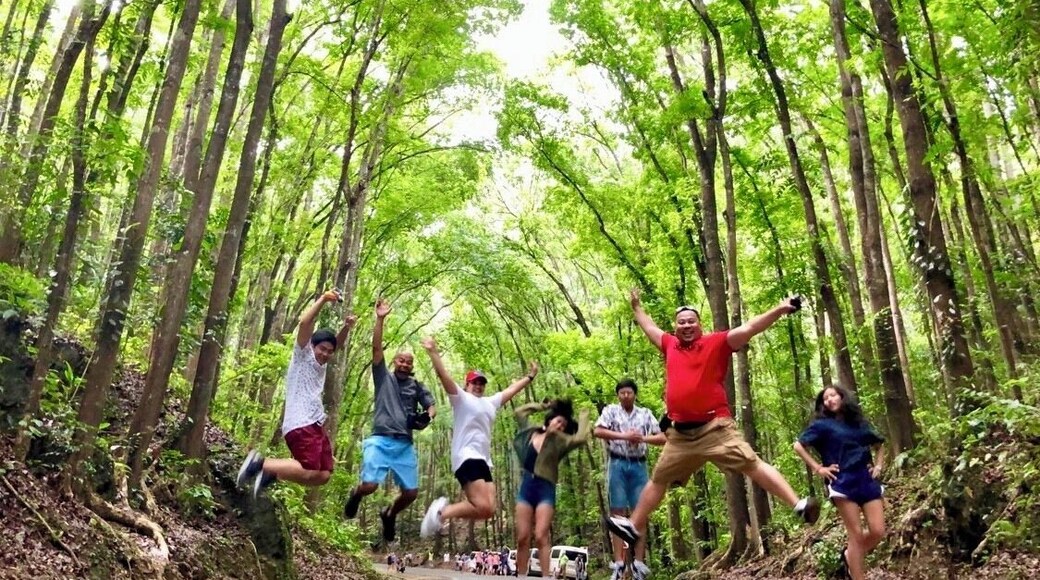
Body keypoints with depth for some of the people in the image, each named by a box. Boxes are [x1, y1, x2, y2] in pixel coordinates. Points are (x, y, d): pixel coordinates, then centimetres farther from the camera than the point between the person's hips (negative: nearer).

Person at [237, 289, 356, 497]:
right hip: (301, 426, -9)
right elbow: (304, 322, -11)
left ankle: (271, 474, 12)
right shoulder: (303, 355, 2)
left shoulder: (321, 364, 23)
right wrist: (323, 300, -9)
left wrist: (346, 327, 4)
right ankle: (260, 463, -7)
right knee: (309, 473, -21)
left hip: (316, 425, 9)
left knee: (323, 476, 2)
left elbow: (338, 343, 26)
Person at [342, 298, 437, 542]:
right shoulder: (384, 377, 8)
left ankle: (389, 515, 33)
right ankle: (356, 495, 24)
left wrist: (427, 417, -14)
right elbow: (376, 349, -1)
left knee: (411, 492, 0)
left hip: (405, 445, 3)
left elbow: (432, 406, 11)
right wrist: (380, 319, -10)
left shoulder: (417, 386, 15)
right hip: (380, 441, -3)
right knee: (369, 486, -16)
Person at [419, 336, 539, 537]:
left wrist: (530, 377, 42)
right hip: (467, 458, -8)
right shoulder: (461, 398, 5)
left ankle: (444, 509, 5)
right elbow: (443, 375, -7)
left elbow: (511, 389, 37)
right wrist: (433, 352, -18)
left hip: (483, 460, 8)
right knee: (482, 507, -22)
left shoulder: (490, 403, 26)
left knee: (489, 510, -5)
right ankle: (441, 512, -5)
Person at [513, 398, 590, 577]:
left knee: (541, 537, -12)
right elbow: (519, 412, 24)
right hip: (526, 487, 3)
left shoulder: (559, 441, 4)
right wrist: (544, 406, 22)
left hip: (545, 490, -3)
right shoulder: (531, 432, 13)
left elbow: (581, 438, -14)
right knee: (522, 538, 1)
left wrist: (583, 417, 1)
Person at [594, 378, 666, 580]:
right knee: (618, 513, -2)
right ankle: (619, 562, -2)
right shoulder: (611, 410, 6)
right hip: (618, 464, -2)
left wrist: (642, 438, -8)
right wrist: (625, 436, -14)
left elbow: (662, 438, 9)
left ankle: (639, 562, 5)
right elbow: (597, 431, -10)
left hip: (638, 466, 2)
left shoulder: (645, 414, 13)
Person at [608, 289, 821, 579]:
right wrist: (636, 307, 43)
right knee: (658, 479, 17)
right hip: (680, 433, 5)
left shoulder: (716, 342, -2)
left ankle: (799, 505, -16)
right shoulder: (670, 345, 11)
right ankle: (635, 527, 31)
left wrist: (779, 310, -21)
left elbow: (747, 329, -12)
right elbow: (650, 329, 31)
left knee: (752, 464, -17)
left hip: (715, 426, -5)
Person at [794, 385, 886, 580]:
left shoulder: (859, 423, 16)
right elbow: (798, 446, -1)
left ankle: (851, 556, 25)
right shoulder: (822, 424, 3)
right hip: (843, 483, -4)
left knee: (878, 531, -2)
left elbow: (879, 444, 29)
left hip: (867, 480, 4)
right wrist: (818, 468, -5)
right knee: (856, 535, -5)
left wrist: (878, 466, 14)